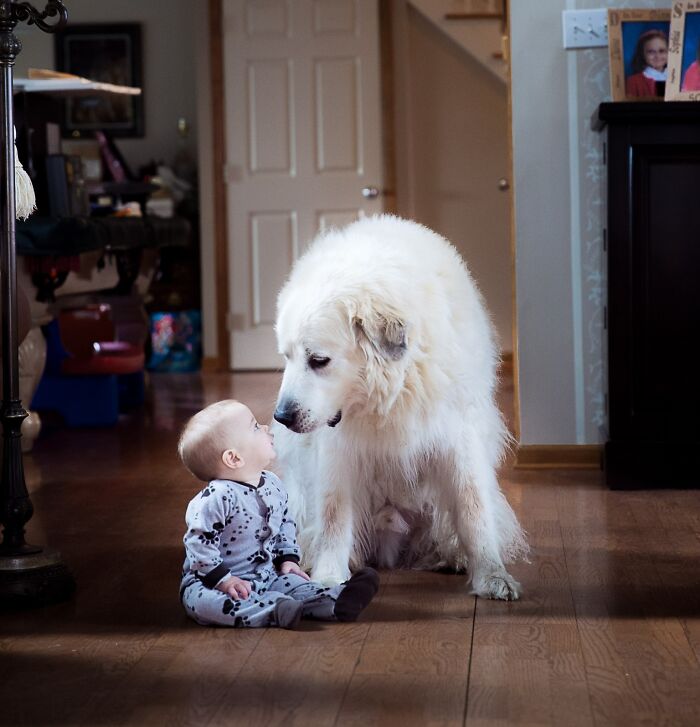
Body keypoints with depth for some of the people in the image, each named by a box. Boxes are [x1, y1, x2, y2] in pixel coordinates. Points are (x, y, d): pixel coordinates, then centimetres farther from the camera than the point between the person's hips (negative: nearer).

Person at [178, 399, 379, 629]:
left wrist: (288, 558, 8)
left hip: (265, 574, 8)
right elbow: (199, 543, -21)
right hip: (209, 581, -8)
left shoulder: (273, 485, 5)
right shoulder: (217, 497, -21)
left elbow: (285, 524, 20)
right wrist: (223, 580, -23)